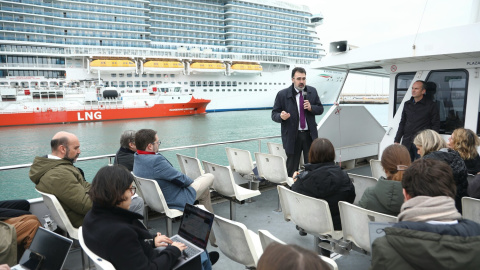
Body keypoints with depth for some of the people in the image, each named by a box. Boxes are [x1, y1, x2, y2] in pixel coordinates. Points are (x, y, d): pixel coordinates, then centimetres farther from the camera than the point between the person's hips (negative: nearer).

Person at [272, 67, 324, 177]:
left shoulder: (312, 91, 6)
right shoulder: (282, 94, -5)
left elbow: (320, 109, 11)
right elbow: (274, 114, -2)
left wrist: (311, 108, -11)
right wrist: (281, 116, -26)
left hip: (310, 135, 3)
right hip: (292, 136, -3)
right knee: (291, 169, 4)